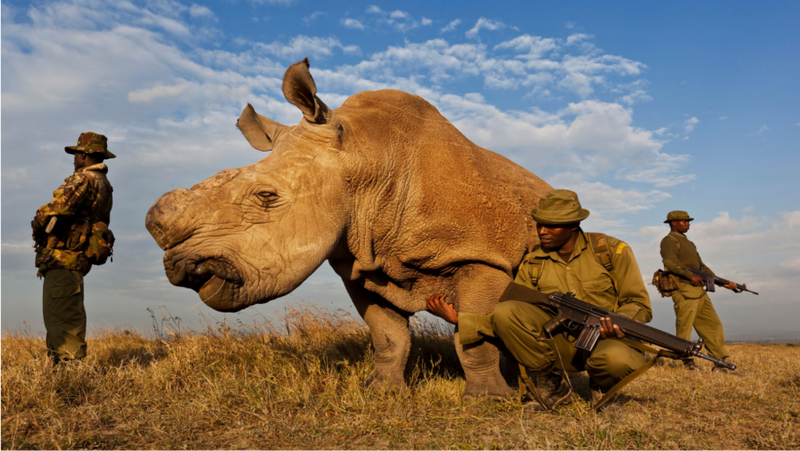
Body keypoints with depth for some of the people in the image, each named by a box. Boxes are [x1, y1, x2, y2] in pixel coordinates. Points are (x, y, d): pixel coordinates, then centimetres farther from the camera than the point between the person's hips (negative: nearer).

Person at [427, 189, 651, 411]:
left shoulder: (611, 250, -4)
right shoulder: (532, 263, 2)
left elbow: (639, 304, -2)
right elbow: (510, 320, 2)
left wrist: (620, 323, -26)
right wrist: (459, 319, -10)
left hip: (604, 338, -2)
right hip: (559, 342, 2)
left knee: (617, 359, -39)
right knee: (505, 311, -22)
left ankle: (601, 386, 2)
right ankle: (553, 387, -4)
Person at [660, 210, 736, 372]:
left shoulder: (688, 243, 27)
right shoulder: (669, 241, -3)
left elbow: (702, 266, 28)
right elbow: (671, 262, -21)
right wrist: (691, 275, -30)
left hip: (698, 291, 9)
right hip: (684, 291, -9)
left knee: (713, 325, 6)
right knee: (684, 327, -5)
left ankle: (720, 363, 9)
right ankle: (688, 362, 2)